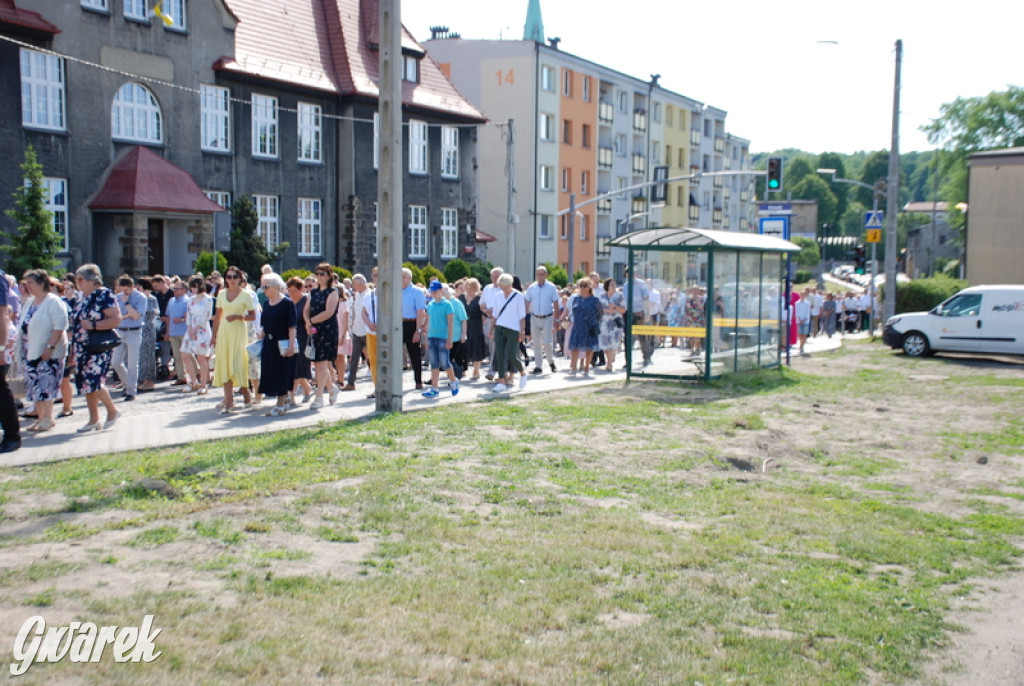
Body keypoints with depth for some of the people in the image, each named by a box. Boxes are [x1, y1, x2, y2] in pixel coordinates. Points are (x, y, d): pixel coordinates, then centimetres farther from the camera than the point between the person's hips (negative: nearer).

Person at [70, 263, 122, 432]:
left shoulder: (104, 295, -10)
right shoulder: (82, 298, 14)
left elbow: (116, 319, -19)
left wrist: (93, 325, -23)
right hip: (82, 349, 8)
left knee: (93, 383, -13)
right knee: (85, 384, 8)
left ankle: (112, 412, 6)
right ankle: (94, 420, 16)